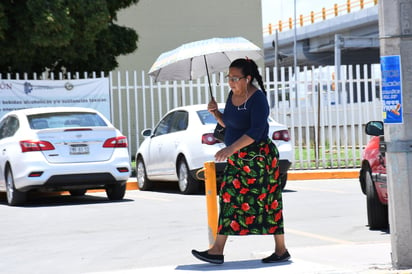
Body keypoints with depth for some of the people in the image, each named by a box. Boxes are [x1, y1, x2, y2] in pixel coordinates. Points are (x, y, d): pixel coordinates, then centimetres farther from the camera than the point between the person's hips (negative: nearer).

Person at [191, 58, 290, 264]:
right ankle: (217, 250, 7)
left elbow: (256, 131, -26)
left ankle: (281, 250, 5)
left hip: (257, 157, -9)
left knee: (266, 202, -4)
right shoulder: (233, 95, 8)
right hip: (238, 158, 9)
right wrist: (215, 112, 0)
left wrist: (231, 149, -32)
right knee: (229, 198, 5)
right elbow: (228, 123, 20)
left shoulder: (257, 99, -17)